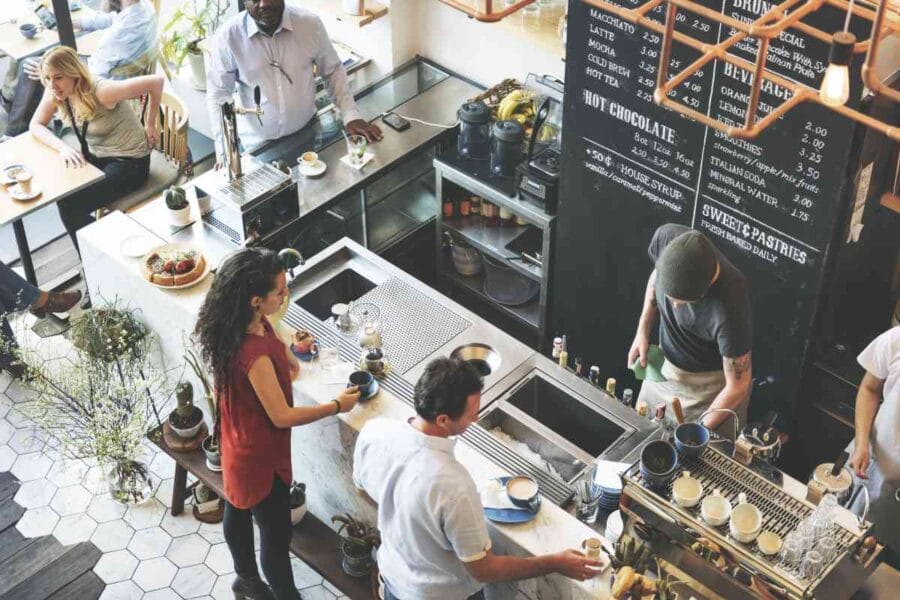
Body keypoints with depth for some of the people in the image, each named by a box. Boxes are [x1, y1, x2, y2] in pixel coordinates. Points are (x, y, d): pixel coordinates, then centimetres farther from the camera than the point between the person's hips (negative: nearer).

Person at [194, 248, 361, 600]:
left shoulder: (250, 324, -11)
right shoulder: (254, 354, -38)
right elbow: (282, 416, -27)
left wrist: (284, 354, 3)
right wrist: (337, 406, -17)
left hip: (239, 444, 10)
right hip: (260, 456, -10)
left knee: (238, 512, 30)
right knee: (277, 536, 10)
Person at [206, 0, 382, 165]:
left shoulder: (310, 23, -12)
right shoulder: (228, 36, -17)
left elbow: (333, 71, 2)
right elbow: (218, 94, -10)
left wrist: (351, 116, -8)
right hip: (258, 145, -2)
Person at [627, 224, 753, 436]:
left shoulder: (730, 309, -40)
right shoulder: (666, 238, -28)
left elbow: (737, 386, -25)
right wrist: (643, 331, -6)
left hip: (710, 385, -5)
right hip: (665, 366, 5)